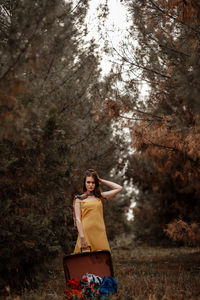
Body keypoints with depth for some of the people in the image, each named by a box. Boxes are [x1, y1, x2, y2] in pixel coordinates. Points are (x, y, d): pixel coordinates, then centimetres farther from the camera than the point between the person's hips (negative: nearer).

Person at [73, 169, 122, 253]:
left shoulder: (100, 197, 16)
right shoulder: (79, 199, 9)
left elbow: (119, 188, 18)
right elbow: (78, 219, -1)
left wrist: (102, 181, 17)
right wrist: (82, 237, -13)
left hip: (100, 233, 3)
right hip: (86, 233, -2)